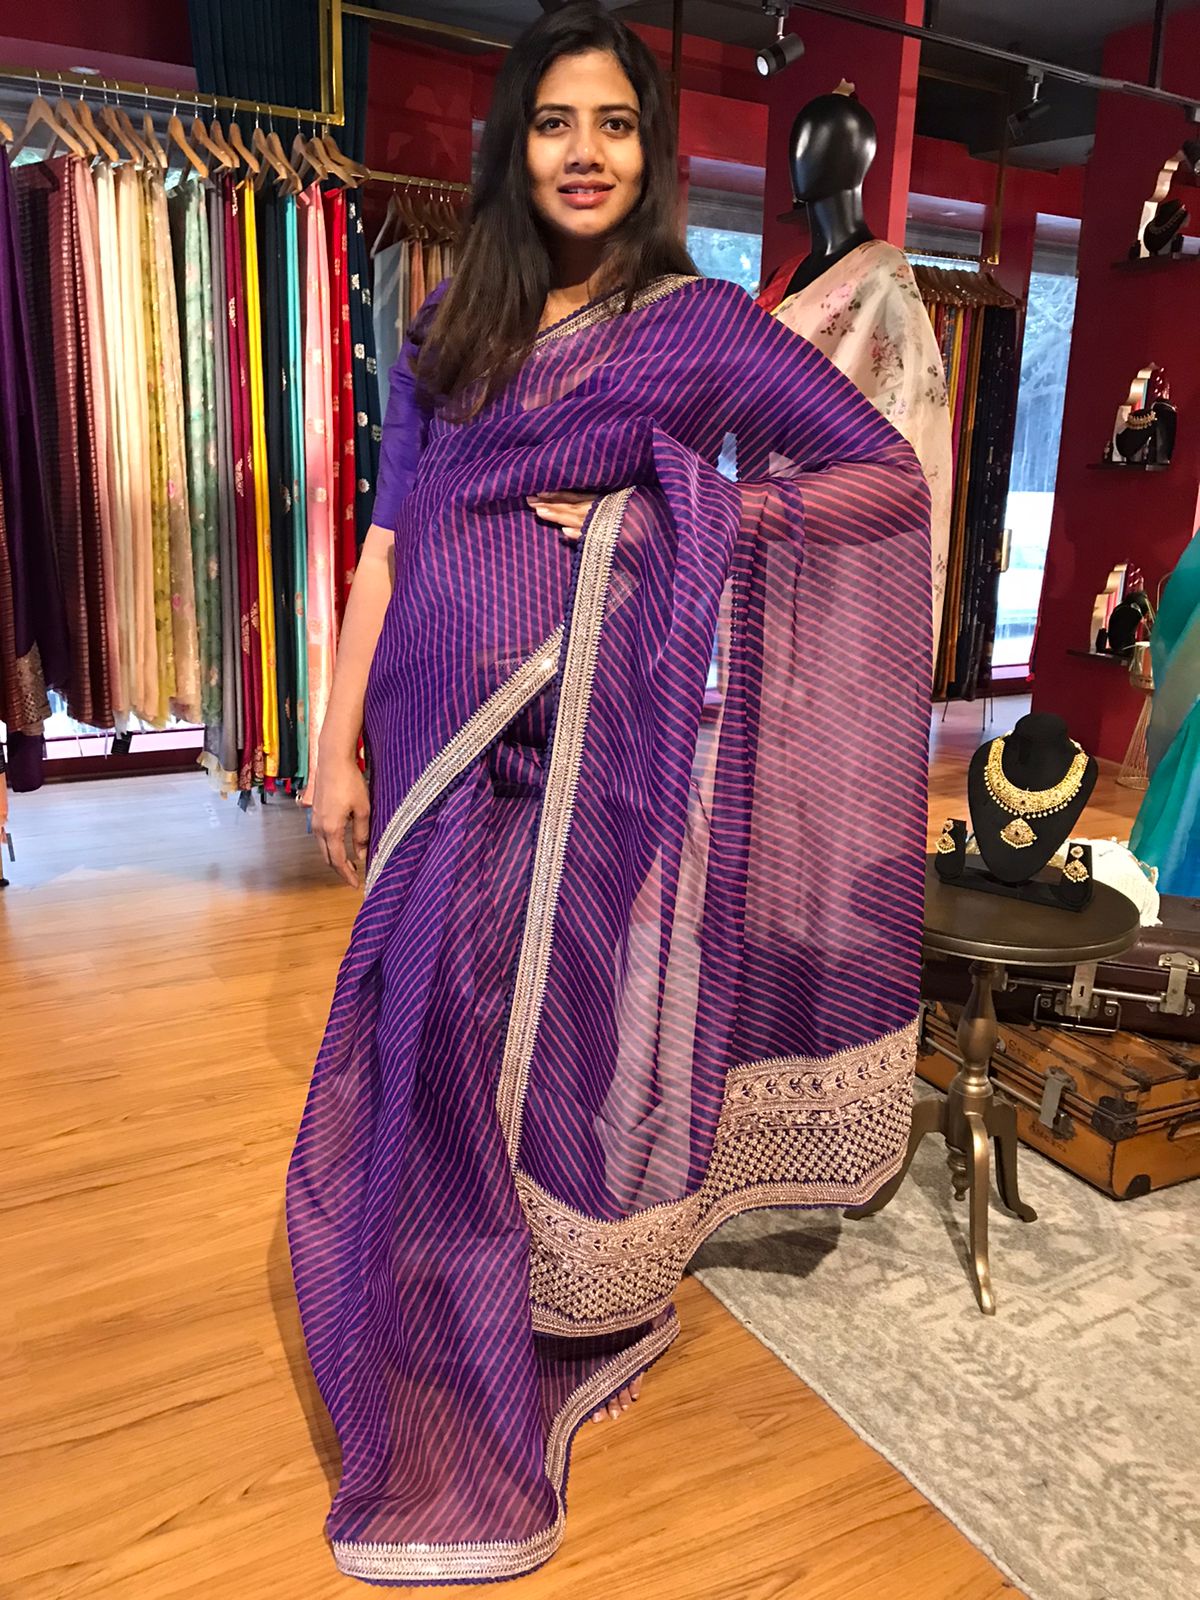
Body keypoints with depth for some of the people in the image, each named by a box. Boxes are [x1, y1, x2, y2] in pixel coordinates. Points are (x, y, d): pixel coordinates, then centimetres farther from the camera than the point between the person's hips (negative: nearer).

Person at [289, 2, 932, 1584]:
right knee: (438, 1052, 9)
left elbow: (889, 474, 1)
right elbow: (392, 540, 9)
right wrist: (340, 743, 4)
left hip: (598, 757, -4)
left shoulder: (700, 324, 2)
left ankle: (596, 1325, 30)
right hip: (447, 757, 4)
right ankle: (460, 1381, 34)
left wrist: (689, 518, -11)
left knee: (580, 1038, 3)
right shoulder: (450, 327, 13)